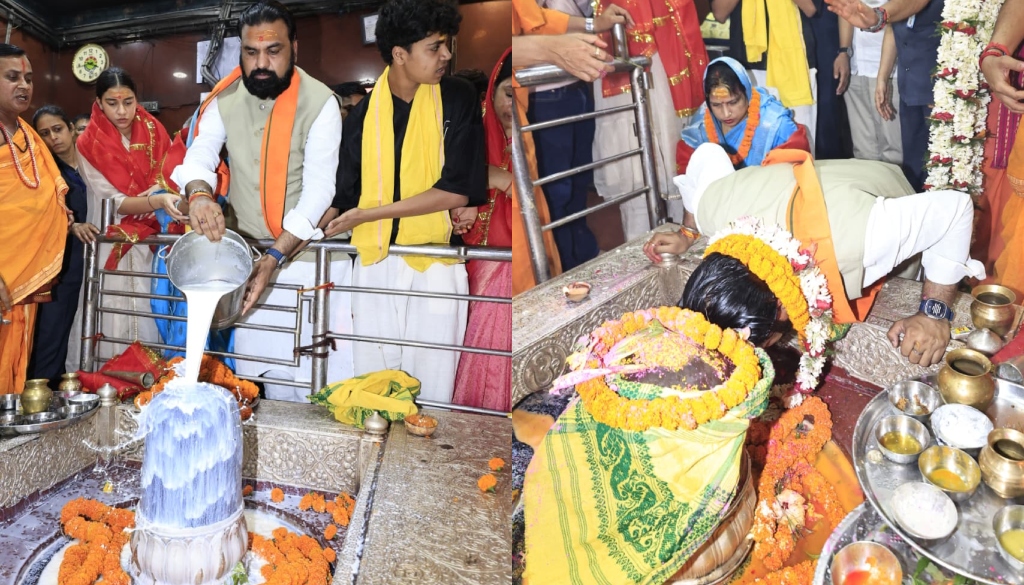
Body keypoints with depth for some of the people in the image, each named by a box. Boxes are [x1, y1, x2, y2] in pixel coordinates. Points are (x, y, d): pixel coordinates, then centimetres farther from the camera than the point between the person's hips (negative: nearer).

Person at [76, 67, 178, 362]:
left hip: (154, 242, 2)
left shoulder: (153, 131, 1)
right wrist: (157, 201, -31)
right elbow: (115, 204, -14)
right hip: (116, 248, -2)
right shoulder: (89, 145, -7)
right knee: (120, 319, -2)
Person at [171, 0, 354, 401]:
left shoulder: (320, 102, -11)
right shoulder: (225, 100, 2)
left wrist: (276, 256, -25)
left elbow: (318, 189, -16)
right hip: (250, 255, 4)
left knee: (322, 379, -4)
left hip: (308, 252, -3)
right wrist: (199, 194, -32)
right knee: (259, 375, 9)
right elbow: (200, 154, -7)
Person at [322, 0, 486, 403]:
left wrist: (368, 214, -10)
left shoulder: (458, 98, -2)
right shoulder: (364, 112, 4)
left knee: (431, 392, 3)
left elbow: (459, 188, -10)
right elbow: (345, 196, 7)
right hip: (375, 266, 2)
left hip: (436, 265, -2)